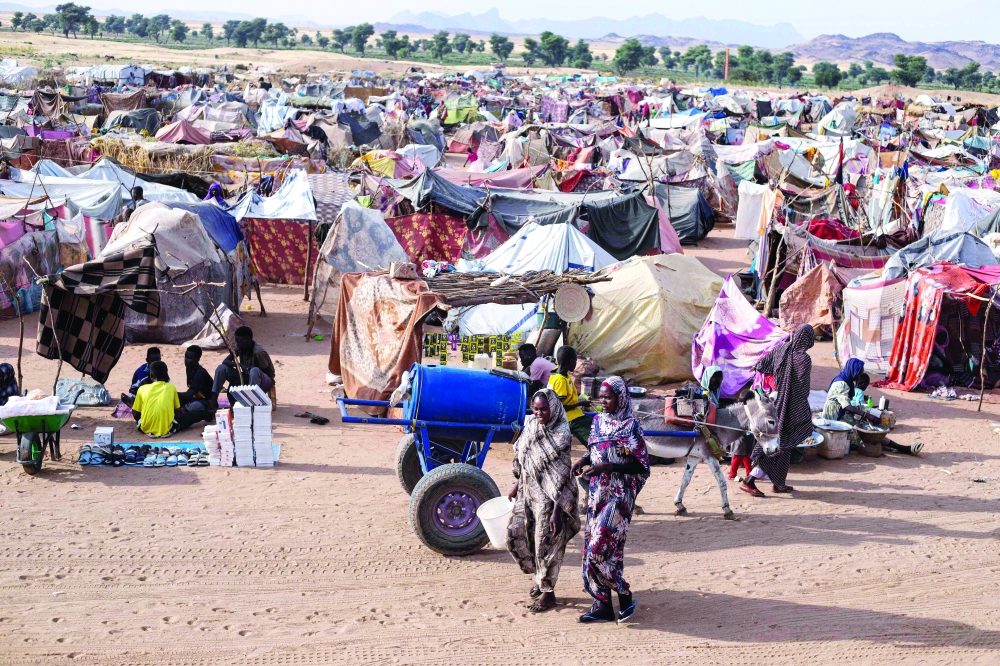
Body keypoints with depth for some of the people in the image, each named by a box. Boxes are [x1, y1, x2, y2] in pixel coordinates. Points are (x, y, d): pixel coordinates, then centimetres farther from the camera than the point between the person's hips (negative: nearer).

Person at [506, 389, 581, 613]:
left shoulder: (561, 437, -20)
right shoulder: (530, 426, 0)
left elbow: (562, 477, -20)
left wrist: (557, 511, -23)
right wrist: (517, 487, 19)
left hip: (549, 498, -7)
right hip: (528, 493, 7)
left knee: (546, 544, 3)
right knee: (516, 537, 11)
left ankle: (548, 593, 21)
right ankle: (541, 577, 33)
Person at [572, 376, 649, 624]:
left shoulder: (630, 425, -10)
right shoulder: (599, 421, 10)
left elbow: (640, 466, -11)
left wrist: (607, 467, -20)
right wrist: (584, 460, -1)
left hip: (619, 495, -7)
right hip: (598, 492, 7)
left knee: (601, 545, -15)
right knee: (594, 545, 5)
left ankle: (625, 595, 2)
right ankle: (603, 605, 11)